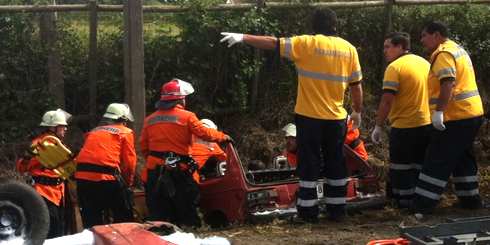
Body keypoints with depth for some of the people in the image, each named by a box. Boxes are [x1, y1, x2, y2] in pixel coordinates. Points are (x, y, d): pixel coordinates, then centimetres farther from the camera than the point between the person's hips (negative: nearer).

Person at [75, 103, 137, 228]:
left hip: (82, 176, 5)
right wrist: (128, 182, 20)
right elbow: (129, 161, 6)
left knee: (91, 222, 11)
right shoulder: (125, 132, 11)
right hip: (107, 177, -5)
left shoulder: (93, 132, 26)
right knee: (123, 216, 9)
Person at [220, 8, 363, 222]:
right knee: (336, 164, 12)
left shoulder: (307, 44, -9)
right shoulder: (349, 49, 2)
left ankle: (308, 212, 4)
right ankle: (337, 211, 16)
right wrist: (357, 111, 18)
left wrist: (243, 38, -4)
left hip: (309, 116, -3)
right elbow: (356, 85, 7)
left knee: (309, 164, 3)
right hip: (337, 118, 3)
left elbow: (273, 43, -10)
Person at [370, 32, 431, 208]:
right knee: (420, 167, 15)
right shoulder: (425, 63, 11)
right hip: (427, 123, 7)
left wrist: (378, 126, -11)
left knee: (402, 169, 2)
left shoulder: (395, 67, -12)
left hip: (404, 127, -7)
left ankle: (405, 203, 4)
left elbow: (387, 100, -18)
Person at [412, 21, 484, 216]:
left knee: (437, 162, -10)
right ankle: (470, 200, 25)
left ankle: (422, 206, -11)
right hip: (472, 113, 10)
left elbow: (448, 83, -25)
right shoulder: (458, 50, 20)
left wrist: (439, 111, -30)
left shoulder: (444, 53, -12)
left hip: (456, 117, -10)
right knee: (463, 159, 20)